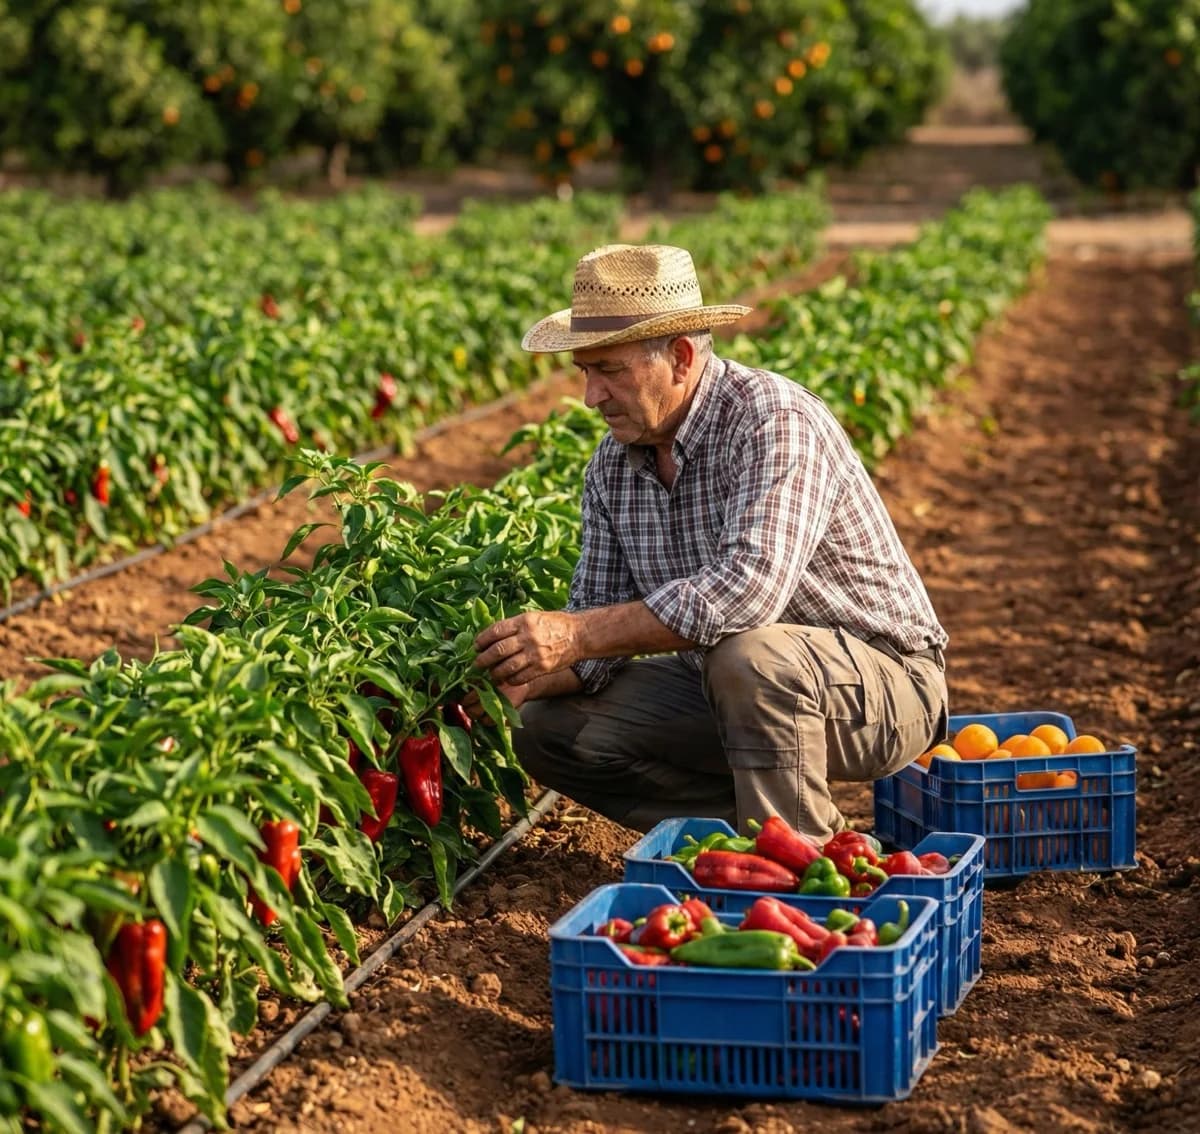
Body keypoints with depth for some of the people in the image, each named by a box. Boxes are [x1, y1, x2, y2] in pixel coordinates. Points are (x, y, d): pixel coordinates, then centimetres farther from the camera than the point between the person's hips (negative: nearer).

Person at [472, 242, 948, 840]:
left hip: (880, 680, -8)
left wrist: (577, 634, -37)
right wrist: (527, 677, -20)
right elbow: (601, 623, 2)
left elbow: (751, 588, -38)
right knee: (548, 728, -3)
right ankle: (756, 827, 0)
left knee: (747, 654, -38)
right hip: (725, 686, 8)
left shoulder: (773, 420, -24)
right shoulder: (612, 464, 1)